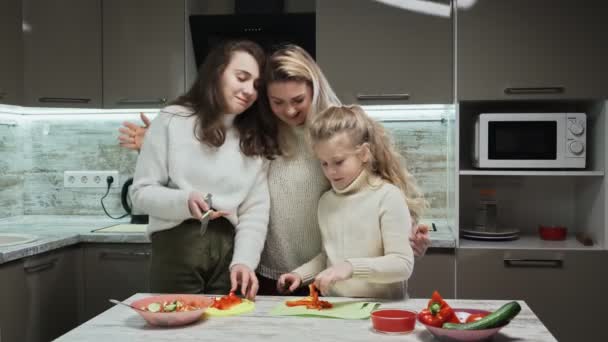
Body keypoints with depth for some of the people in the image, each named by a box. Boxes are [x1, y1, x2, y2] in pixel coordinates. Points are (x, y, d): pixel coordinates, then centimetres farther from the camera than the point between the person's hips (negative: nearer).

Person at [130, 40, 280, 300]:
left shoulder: (257, 139, 8)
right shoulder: (172, 121, -1)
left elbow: (255, 211, 1)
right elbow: (142, 192, -1)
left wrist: (244, 260, -14)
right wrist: (184, 201, -19)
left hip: (228, 251, 3)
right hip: (177, 248, -2)